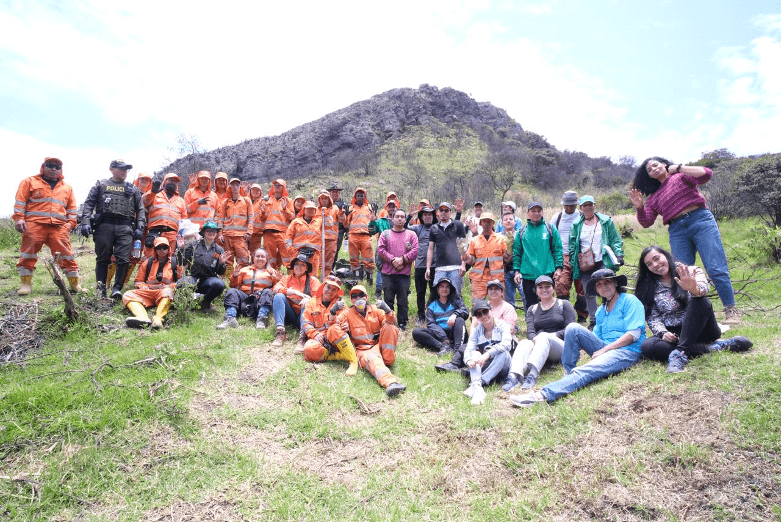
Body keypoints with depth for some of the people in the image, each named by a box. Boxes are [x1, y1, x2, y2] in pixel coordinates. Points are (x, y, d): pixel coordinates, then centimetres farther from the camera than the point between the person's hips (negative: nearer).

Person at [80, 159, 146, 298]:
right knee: (103, 259, 2)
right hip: (104, 225, -1)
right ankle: (101, 288, 10)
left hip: (125, 227, 1)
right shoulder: (101, 185, 16)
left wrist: (140, 227, 3)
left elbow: (140, 209, 16)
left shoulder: (133, 189, 20)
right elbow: (88, 204, 9)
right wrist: (85, 222, -5)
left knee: (123, 259, -9)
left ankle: (117, 288, -1)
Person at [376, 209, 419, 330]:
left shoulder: (411, 235, 12)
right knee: (388, 299, 4)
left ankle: (402, 323, 13)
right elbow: (380, 250, 0)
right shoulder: (385, 234, 12)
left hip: (404, 274, 0)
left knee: (403, 301, 2)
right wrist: (392, 259, -11)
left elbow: (415, 251, 1)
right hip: (388, 274, 0)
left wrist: (402, 259, -11)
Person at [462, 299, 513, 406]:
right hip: (483, 367, 3)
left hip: (501, 368, -2)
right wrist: (468, 360, -31)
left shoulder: (503, 326, -2)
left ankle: (477, 384, -41)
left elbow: (506, 344, -22)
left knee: (504, 353, -30)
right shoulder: (476, 331, 8)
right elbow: (469, 350, -6)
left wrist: (487, 354, -38)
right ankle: (477, 387, -50)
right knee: (475, 354, -24)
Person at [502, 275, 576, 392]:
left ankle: (533, 374, -57)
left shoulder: (563, 304, 13)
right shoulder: (532, 309, 20)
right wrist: (535, 339, -20)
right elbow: (530, 331, 4)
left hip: (560, 345, -2)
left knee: (544, 336, -35)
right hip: (538, 344, 3)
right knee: (524, 343, -31)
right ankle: (514, 375, -57)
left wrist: (553, 335, -16)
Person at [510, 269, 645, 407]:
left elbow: (633, 335, -10)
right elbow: (596, 338, 19)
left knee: (586, 371, -33)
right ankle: (568, 373, -16)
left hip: (627, 352, -7)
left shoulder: (630, 301, 1)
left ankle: (544, 395, -51)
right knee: (573, 328, -15)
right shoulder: (601, 311, 23)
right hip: (604, 349, 7)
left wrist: (603, 350, -13)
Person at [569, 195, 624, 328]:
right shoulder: (576, 225, 10)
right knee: (589, 294, 3)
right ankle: (593, 321, 12)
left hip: (603, 262, -2)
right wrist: (573, 264, 7)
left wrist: (619, 255, -6)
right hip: (585, 265, 2)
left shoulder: (606, 221, 7)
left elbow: (616, 240, 7)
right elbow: (572, 246, 12)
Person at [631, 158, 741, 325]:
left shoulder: (681, 176, 14)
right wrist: (639, 207, -7)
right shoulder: (654, 197, 21)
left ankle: (731, 311, -5)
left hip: (701, 221, -4)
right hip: (677, 232, 4)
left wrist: (679, 168, -4)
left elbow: (707, 174, -4)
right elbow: (646, 222, 10)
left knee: (716, 270, -11)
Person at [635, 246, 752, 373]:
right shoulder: (649, 290, 8)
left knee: (701, 301, -32)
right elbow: (653, 318, 3)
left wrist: (694, 289, -47)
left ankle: (680, 353, -38)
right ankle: (713, 347, -25)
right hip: (673, 335, 2)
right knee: (647, 346, -31)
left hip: (699, 329, -2)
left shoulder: (691, 272, 1)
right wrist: (663, 333, -17)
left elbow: (704, 288, -22)